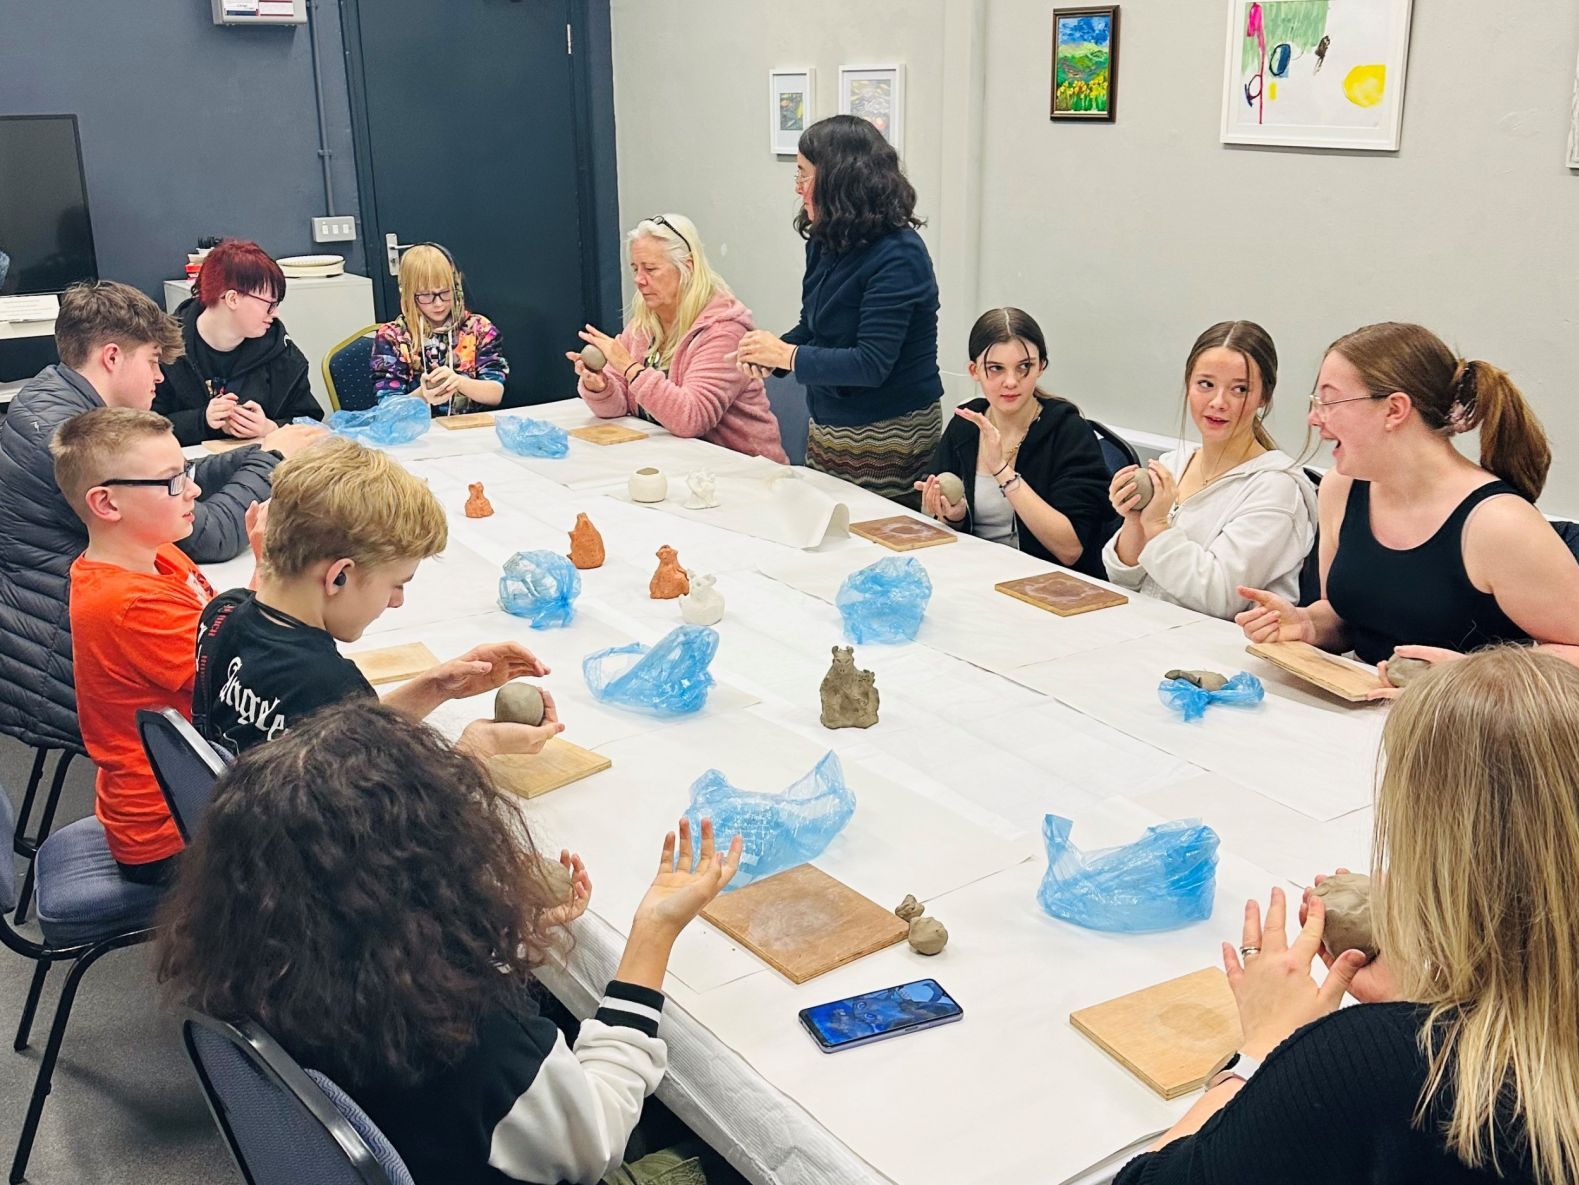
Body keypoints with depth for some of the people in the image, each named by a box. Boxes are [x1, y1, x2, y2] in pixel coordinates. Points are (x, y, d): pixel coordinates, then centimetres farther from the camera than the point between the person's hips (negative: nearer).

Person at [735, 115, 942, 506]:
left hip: (886, 440, -8)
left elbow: (872, 364, -25)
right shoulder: (826, 245, 5)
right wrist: (772, 350, -4)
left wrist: (787, 355, -20)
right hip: (827, 431, 8)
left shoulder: (898, 257, -20)